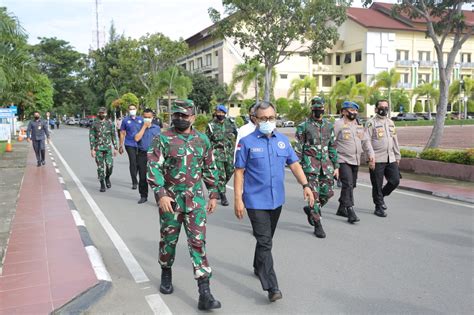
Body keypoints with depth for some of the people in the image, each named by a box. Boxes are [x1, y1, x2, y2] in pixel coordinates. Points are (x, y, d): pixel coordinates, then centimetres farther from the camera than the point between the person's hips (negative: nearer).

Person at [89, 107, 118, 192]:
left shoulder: (110, 123, 6)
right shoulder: (94, 124, 3)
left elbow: (114, 136, 9)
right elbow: (91, 137, 2)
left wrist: (115, 148, 5)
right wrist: (92, 149, -6)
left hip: (108, 148, 1)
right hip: (98, 148, 0)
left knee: (110, 165, -10)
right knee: (100, 167, 1)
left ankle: (107, 177, 20)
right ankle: (102, 185, 11)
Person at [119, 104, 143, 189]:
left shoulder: (141, 119, 8)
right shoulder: (125, 120, 3)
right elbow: (122, 133, 6)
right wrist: (121, 146, 5)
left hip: (139, 144, 3)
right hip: (129, 144, -3)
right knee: (132, 162, -7)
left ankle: (134, 178, 33)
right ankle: (134, 182, 0)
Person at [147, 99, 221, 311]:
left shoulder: (202, 140, 4)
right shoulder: (163, 140, -6)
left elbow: (210, 169, 12)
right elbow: (153, 168, -11)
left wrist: (213, 195, 11)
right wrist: (160, 194, -20)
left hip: (195, 200, 1)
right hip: (170, 199, -1)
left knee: (198, 242, -3)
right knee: (169, 240, 13)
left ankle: (204, 293, -2)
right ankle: (166, 274, 40)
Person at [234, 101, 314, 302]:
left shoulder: (282, 140, 7)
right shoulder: (247, 142, -7)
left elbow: (294, 164, 7)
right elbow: (239, 172, -6)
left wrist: (305, 185, -6)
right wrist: (238, 199, -11)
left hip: (277, 200, 5)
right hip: (256, 201, -5)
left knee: (266, 239, 20)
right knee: (265, 242, -8)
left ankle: (258, 268, 41)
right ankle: (271, 287, -6)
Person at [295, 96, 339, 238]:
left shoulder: (329, 126, 10)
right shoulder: (303, 126, -3)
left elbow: (332, 147, 14)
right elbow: (298, 148, -3)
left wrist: (336, 166, 10)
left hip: (326, 162, 5)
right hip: (310, 164, -5)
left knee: (328, 193, 4)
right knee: (314, 194, -3)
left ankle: (311, 210, 31)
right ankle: (317, 225, 7)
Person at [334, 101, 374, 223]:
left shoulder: (359, 125, 15)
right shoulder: (338, 125, -8)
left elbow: (365, 141, 18)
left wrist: (370, 153, 4)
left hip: (355, 161, 8)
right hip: (343, 161, -7)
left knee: (351, 185, 12)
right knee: (348, 184, -16)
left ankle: (341, 209, 26)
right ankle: (350, 212, -14)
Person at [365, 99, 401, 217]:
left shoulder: (390, 122, 16)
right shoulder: (371, 123, -5)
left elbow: (395, 140, 21)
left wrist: (397, 156, 18)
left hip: (390, 159, 6)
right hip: (377, 160, -6)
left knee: (395, 181, 2)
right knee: (377, 184, 1)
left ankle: (381, 195, 27)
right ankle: (379, 207, 14)